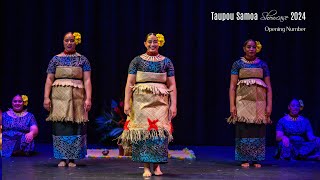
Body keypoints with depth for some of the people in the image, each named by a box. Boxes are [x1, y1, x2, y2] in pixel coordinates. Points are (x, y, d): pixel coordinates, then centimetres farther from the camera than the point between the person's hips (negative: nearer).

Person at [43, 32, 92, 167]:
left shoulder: (82, 60, 9)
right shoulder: (56, 59, 11)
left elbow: (87, 80, 2)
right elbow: (49, 79, 7)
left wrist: (88, 98, -8)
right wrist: (46, 97, -4)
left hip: (77, 97, 0)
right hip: (59, 97, 1)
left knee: (75, 127, -3)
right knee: (60, 126, -2)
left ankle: (72, 158, 5)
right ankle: (62, 158, 5)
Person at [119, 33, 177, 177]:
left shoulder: (166, 62, 10)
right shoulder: (137, 61, 7)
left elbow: (172, 85, 7)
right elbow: (130, 83, 3)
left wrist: (174, 105, 0)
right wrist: (127, 103, -6)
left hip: (160, 100, 1)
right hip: (141, 100, 0)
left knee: (160, 131, -6)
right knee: (143, 130, -4)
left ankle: (157, 165, 6)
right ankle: (146, 167, 2)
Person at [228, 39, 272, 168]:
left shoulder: (263, 65, 10)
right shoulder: (238, 64, 5)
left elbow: (269, 87, 9)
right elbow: (232, 86, 0)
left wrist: (269, 105, 0)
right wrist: (232, 105, -8)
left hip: (259, 101, 2)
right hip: (243, 100, -2)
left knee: (258, 130, 1)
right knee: (244, 130, -4)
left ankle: (256, 160, 10)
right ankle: (245, 159, 4)